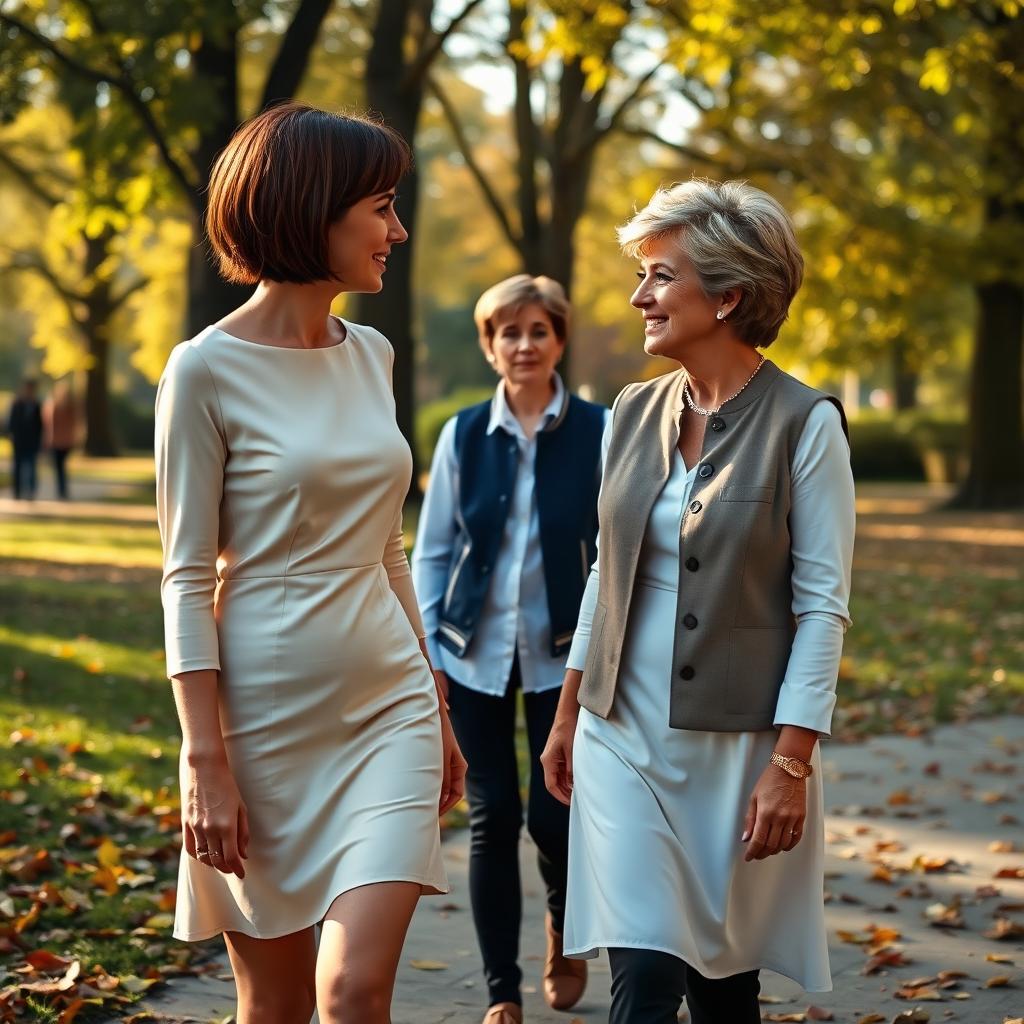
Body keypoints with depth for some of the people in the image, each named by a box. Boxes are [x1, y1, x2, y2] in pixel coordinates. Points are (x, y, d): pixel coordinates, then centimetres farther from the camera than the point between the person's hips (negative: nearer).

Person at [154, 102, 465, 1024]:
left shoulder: (370, 355, 8)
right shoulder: (207, 371, -9)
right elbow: (187, 579, -10)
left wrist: (436, 709, 17)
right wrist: (206, 763, -14)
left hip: (388, 709, 4)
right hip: (266, 714, -4)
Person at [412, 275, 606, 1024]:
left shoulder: (596, 431, -3)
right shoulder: (463, 435, 3)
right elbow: (433, 550, 6)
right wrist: (427, 652, -1)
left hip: (561, 653, -2)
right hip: (476, 653, 2)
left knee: (553, 814, -2)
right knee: (492, 817, 4)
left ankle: (565, 929, 32)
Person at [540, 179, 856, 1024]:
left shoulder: (805, 424, -9)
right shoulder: (634, 413, 7)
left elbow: (823, 606, -10)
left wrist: (791, 763, -15)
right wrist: (568, 715, 15)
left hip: (738, 744, -4)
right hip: (623, 737, 4)